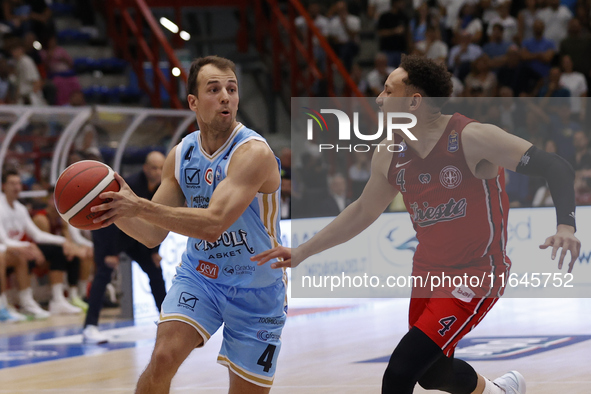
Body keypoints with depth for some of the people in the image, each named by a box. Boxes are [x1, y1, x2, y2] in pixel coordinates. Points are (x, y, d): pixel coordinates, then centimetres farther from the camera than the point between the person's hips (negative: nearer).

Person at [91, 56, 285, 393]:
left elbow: (213, 224, -35)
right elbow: (153, 234, 2)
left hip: (255, 289, -4)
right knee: (162, 360, -18)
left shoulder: (253, 153, -24)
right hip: (199, 274, 4)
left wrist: (140, 206, -39)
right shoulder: (180, 156, -3)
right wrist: (113, 210, -17)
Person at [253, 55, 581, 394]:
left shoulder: (472, 138, -22)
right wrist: (301, 253, 13)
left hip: (478, 274, -7)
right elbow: (363, 212, 14)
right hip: (428, 271, 7)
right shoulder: (390, 156, -2)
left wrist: (565, 226, -37)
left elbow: (557, 168, -21)